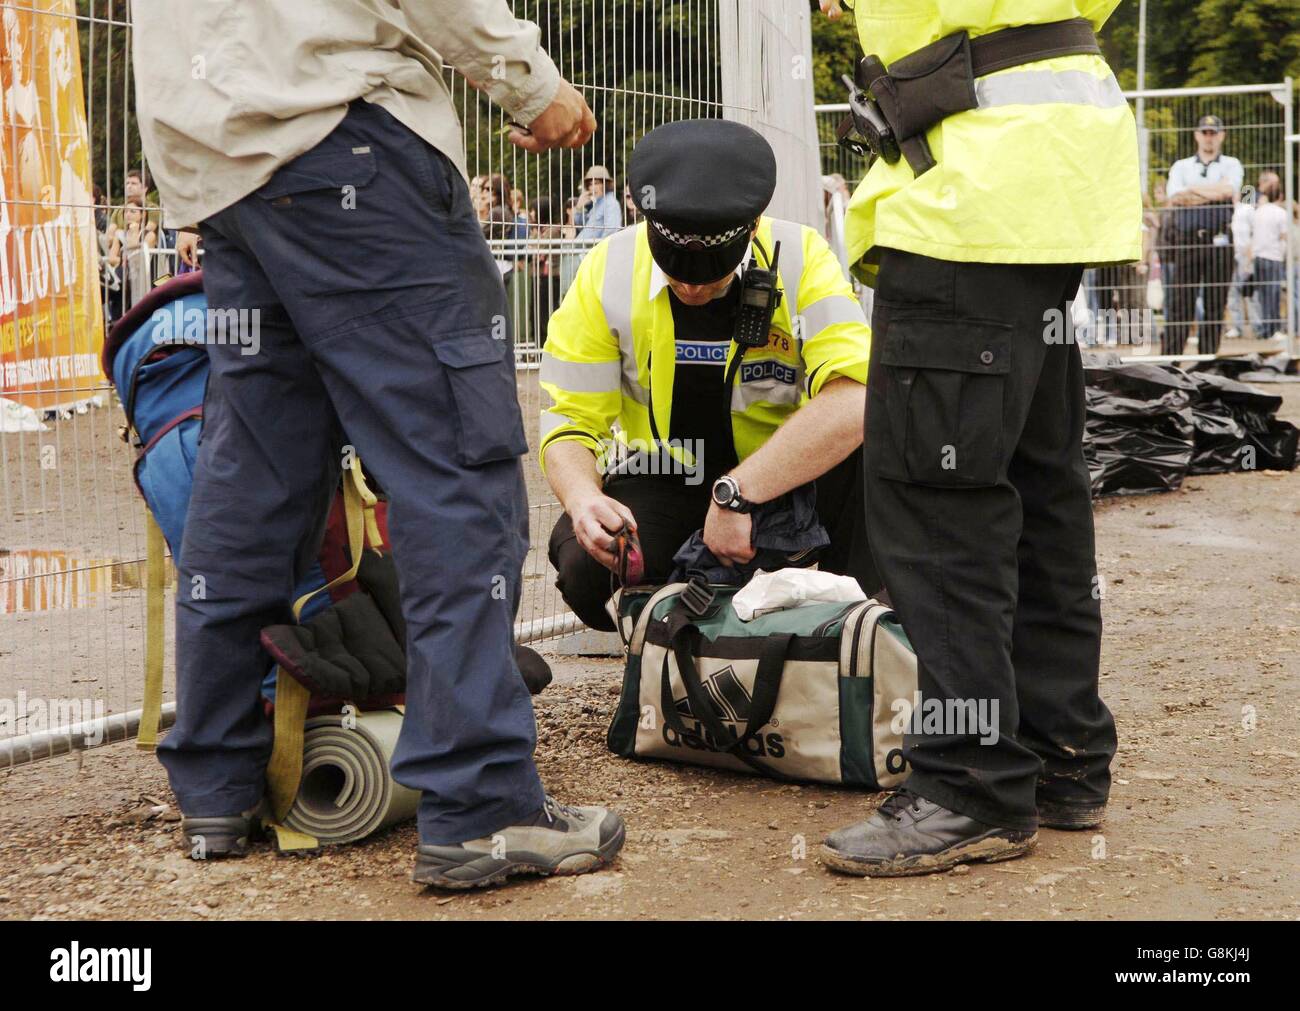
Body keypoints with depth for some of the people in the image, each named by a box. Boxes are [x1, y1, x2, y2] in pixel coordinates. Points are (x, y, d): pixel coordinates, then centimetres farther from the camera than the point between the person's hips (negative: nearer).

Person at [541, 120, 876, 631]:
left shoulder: (802, 259, -17)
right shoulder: (607, 272, -11)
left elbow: (854, 399, -32)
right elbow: (570, 420, -9)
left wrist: (736, 493, -38)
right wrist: (583, 499, -32)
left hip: (785, 481, -1)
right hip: (659, 486, 1)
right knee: (589, 568, -31)